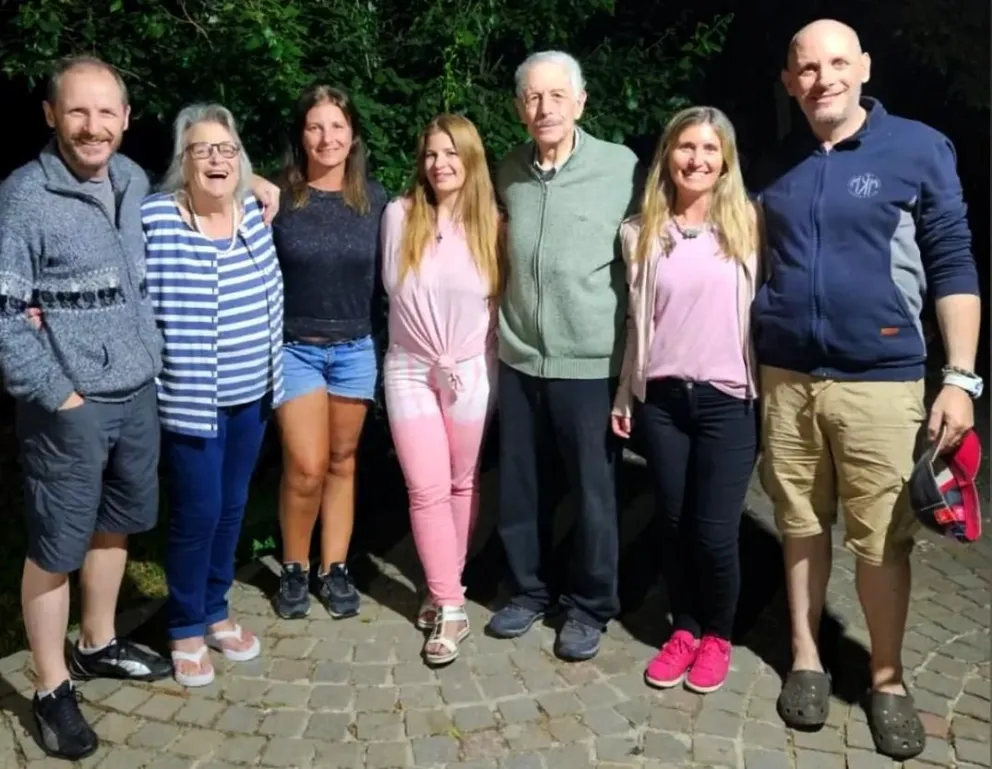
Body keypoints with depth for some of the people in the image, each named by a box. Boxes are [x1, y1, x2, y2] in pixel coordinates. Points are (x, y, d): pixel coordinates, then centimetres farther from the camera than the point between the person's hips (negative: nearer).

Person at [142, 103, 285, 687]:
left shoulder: (253, 213, 3)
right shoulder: (155, 218, -13)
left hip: (251, 392, 5)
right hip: (190, 396, -5)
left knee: (233, 506, 16)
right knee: (198, 512, 2)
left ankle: (216, 611, 35)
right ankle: (186, 629, 24)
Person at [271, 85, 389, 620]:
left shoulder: (374, 199, 1)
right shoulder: (278, 197, -6)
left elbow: (386, 275, 7)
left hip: (357, 349, 2)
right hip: (296, 347, -2)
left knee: (342, 461, 10)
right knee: (306, 468, -4)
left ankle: (335, 570, 23)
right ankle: (294, 569, 18)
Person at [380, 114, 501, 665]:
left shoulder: (491, 225, -3)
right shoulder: (399, 215, -5)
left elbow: (499, 301, 5)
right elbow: (391, 287, 6)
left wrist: (464, 354, 2)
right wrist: (428, 346, 7)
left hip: (472, 371, 1)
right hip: (410, 369, 0)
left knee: (462, 485, 12)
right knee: (427, 490, -3)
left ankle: (445, 586, 29)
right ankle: (449, 605, 8)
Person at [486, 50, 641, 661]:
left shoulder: (623, 169, -9)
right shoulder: (508, 173, 5)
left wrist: (640, 348, -4)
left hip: (592, 363, -4)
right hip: (519, 359, 4)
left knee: (594, 492, 8)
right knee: (521, 488, 13)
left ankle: (590, 606, 27)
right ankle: (531, 589, 34)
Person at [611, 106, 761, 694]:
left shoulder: (749, 226, -1)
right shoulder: (641, 233, 6)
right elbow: (636, 321, 11)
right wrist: (624, 395, 11)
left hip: (729, 401, -2)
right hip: (662, 399, 3)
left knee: (715, 532, 0)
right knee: (673, 526, 10)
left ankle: (718, 636, 24)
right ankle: (685, 630, 30)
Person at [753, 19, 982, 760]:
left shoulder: (919, 149, -1)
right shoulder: (776, 167, 9)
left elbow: (952, 266, -2)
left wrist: (960, 378, -8)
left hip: (879, 381, -3)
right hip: (785, 378, 3)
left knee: (882, 538, 4)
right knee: (802, 526, 12)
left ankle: (888, 678, 23)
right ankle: (807, 658, 28)